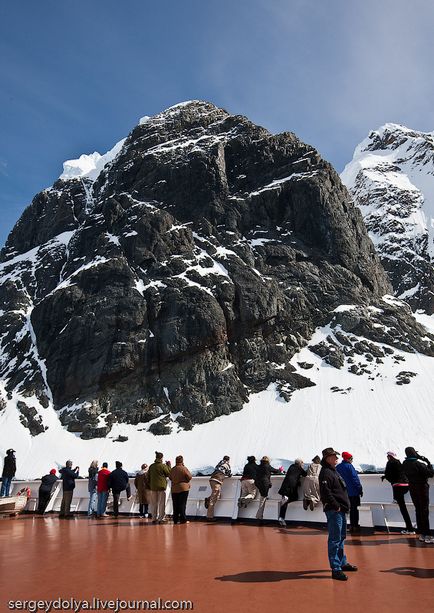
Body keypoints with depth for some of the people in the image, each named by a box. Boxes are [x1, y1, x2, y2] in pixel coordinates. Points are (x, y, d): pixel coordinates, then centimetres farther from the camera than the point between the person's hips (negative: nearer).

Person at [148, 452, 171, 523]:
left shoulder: (151, 466, 5)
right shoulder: (163, 466, -11)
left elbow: (149, 477, 10)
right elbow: (169, 473, -4)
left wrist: (150, 486, 17)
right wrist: (169, 465, 8)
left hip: (153, 486, 5)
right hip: (161, 486, -5)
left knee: (154, 504, 11)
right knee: (162, 503, 3)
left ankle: (154, 519, 14)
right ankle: (161, 519, 3)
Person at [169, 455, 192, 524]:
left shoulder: (172, 469, 4)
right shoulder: (184, 468, -11)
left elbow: (170, 477, 16)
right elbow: (189, 477, -10)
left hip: (174, 489, 4)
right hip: (183, 488, -4)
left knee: (175, 505, 9)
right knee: (182, 504, 0)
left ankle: (175, 520, 12)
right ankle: (183, 519, 0)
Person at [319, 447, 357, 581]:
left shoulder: (334, 471, 17)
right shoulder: (325, 472, -15)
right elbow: (326, 492, -24)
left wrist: (344, 506, 16)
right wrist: (336, 506, -20)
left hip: (340, 510, 10)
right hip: (333, 510, -10)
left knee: (341, 537, 21)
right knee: (335, 539, -5)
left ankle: (343, 562, 34)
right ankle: (336, 569, 0)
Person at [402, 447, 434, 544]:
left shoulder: (404, 464, -4)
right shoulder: (418, 464, -24)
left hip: (412, 489, 6)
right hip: (422, 488, -6)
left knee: (418, 510, 13)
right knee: (425, 511, 0)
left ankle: (421, 534, 18)